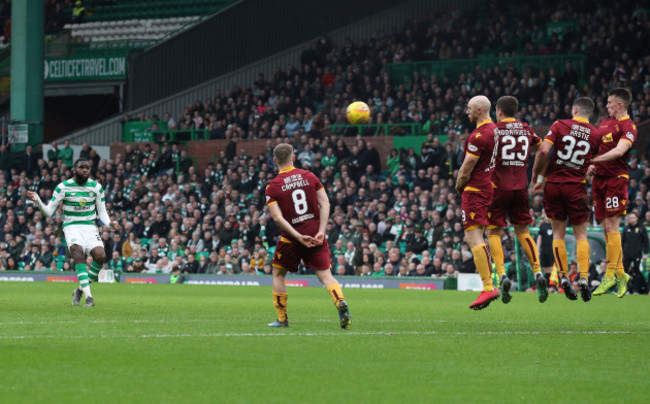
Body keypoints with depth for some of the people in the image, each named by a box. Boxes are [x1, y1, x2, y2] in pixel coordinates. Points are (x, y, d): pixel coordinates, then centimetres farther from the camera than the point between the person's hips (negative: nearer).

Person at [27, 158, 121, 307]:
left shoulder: (96, 187, 6)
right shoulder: (63, 187, -1)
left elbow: (102, 213, 11)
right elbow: (49, 212, 1)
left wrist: (110, 223, -9)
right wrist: (38, 201, -17)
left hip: (90, 227, 3)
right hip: (71, 227, -3)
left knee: (100, 256, -23)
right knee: (78, 251, -33)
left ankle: (81, 290, -1)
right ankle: (88, 296, -36)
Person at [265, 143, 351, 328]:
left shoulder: (272, 187, -2)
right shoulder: (310, 177, 5)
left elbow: (277, 217, -13)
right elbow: (325, 204, -2)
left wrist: (298, 237, -14)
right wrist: (321, 232, -7)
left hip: (291, 236, -2)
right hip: (315, 233, 2)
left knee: (278, 274, 19)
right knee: (325, 275, -1)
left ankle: (282, 319, 20)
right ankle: (340, 302, -30)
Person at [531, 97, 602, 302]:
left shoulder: (560, 125, -3)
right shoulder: (596, 134, 2)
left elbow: (543, 151, -11)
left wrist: (537, 177, -2)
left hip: (554, 183, 0)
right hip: (577, 186, 0)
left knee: (558, 232, 10)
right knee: (581, 234, 6)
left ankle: (563, 277, 4)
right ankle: (584, 277, -9)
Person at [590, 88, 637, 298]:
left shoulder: (628, 126, -8)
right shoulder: (605, 123, 17)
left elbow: (619, 150, -22)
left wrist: (593, 160, -25)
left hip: (615, 179, -8)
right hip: (599, 178, 8)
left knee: (611, 226, -10)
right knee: (606, 229, 6)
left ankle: (610, 276, -9)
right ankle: (620, 274, 12)